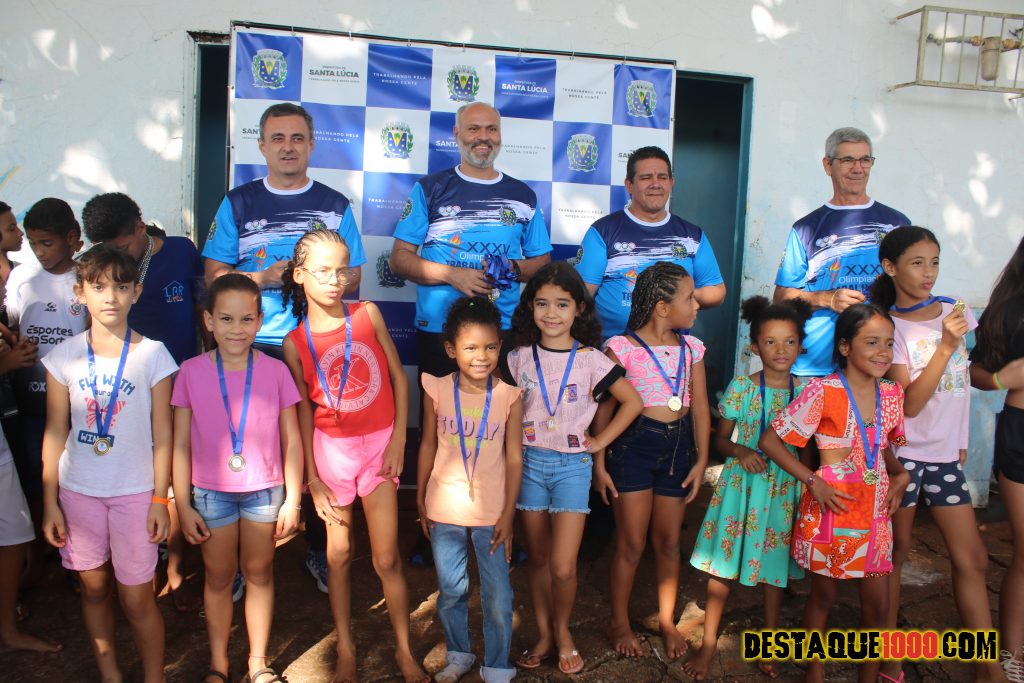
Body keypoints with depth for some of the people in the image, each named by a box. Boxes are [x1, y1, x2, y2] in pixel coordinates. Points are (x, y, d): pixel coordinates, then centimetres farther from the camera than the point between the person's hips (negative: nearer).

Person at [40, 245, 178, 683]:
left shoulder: (152, 355, -7)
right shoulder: (64, 356, -2)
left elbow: (162, 435, -4)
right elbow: (55, 433, 2)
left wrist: (160, 499, -5)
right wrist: (50, 502, 2)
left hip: (134, 492, -2)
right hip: (77, 490, 2)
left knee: (136, 597, 3)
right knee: (93, 587, 14)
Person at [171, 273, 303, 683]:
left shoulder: (274, 371, -8)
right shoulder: (191, 372, -8)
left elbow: (292, 439, -4)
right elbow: (181, 444, -3)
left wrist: (292, 499, -4)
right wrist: (183, 505, -2)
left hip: (264, 490, 0)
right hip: (211, 493, 0)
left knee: (259, 573, 14)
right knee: (218, 577, 15)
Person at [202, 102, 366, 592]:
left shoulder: (335, 206, 10)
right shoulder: (238, 204, 8)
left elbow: (352, 279, 8)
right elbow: (214, 274, 5)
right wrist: (263, 278, -13)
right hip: (252, 348, 0)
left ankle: (320, 550, 20)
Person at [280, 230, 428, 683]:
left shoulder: (368, 314, -4)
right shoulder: (295, 343, -4)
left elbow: (398, 376, 1)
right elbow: (303, 411, 1)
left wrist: (398, 439, -4)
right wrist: (312, 478, 1)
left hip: (379, 442, 0)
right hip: (331, 447, 1)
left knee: (387, 557, 3)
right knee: (339, 553, 12)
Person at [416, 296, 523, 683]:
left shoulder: (509, 396, -10)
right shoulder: (437, 391, -7)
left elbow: (514, 458, -6)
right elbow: (428, 445, 3)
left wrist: (508, 514, -6)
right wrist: (420, 499, 7)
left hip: (491, 511, -1)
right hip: (444, 509, 2)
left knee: (497, 595, 6)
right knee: (451, 591, 16)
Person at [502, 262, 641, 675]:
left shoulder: (591, 360, -6)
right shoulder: (519, 359, -1)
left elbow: (633, 402, 0)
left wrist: (601, 440, -3)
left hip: (572, 465, -2)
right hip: (529, 462, 2)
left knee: (563, 568, -5)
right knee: (537, 558, 12)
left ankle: (562, 631, 23)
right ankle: (543, 635, 30)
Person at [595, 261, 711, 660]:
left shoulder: (691, 348, 4)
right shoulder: (622, 348, -10)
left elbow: (700, 407, 6)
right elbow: (605, 408, -7)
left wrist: (701, 460, 2)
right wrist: (599, 463, -7)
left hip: (678, 446, 4)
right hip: (633, 444, -4)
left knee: (669, 541, 14)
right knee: (632, 542, 5)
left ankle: (667, 621, 32)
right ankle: (619, 623, 24)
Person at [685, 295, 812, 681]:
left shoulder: (806, 391, -1)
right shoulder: (741, 387, -7)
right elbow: (721, 439, 0)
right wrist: (740, 451, -19)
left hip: (786, 488, 2)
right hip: (742, 483, -1)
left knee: (776, 565, 13)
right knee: (723, 565, 6)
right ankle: (709, 643, 23)